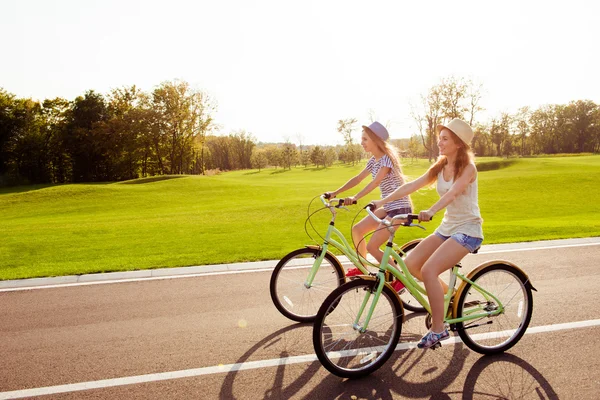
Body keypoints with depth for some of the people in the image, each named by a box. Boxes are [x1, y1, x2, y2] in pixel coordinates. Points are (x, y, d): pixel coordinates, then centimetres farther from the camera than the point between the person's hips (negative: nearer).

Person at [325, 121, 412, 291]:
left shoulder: (387, 158, -18)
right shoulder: (374, 160, 9)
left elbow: (375, 182, -30)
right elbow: (358, 178, 10)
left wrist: (354, 198, -41)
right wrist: (335, 192, 3)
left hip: (399, 207, -9)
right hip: (387, 206, 9)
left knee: (372, 246, -14)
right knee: (357, 229, 8)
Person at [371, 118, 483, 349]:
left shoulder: (468, 168, -13)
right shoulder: (439, 168, 7)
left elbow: (452, 193, -32)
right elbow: (412, 186, -2)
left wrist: (430, 211, -49)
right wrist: (382, 201, -12)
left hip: (468, 229, -7)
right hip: (447, 226, 7)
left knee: (429, 269, -24)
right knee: (410, 263, -6)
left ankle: (438, 329, -10)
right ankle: (448, 294, 17)